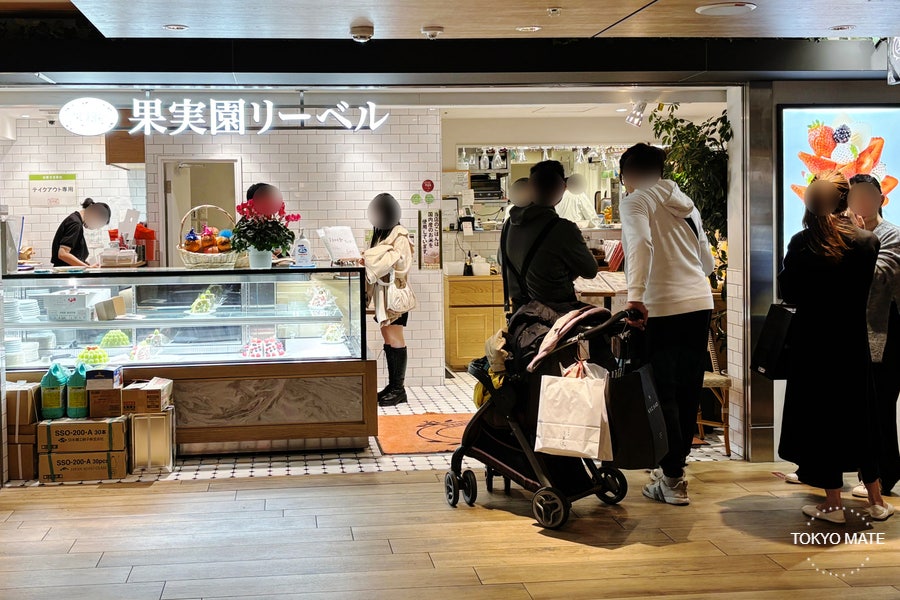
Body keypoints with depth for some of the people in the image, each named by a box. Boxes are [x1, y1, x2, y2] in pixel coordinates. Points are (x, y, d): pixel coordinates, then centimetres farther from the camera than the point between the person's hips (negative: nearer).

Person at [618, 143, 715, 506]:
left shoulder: (636, 202, -1)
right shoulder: (686, 204, 19)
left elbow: (640, 242, -22)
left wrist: (635, 295, -29)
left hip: (662, 307, -7)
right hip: (701, 302, 7)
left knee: (663, 394, 0)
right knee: (688, 391, 15)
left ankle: (672, 481, 2)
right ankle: (675, 464, 28)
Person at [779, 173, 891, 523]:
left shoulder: (802, 244, -13)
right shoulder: (866, 242, -6)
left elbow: (788, 293, -7)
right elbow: (864, 288, 7)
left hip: (812, 342, -3)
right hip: (852, 341, 3)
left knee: (821, 418, 6)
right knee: (858, 416, 15)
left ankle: (833, 504, 10)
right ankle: (876, 500, 21)